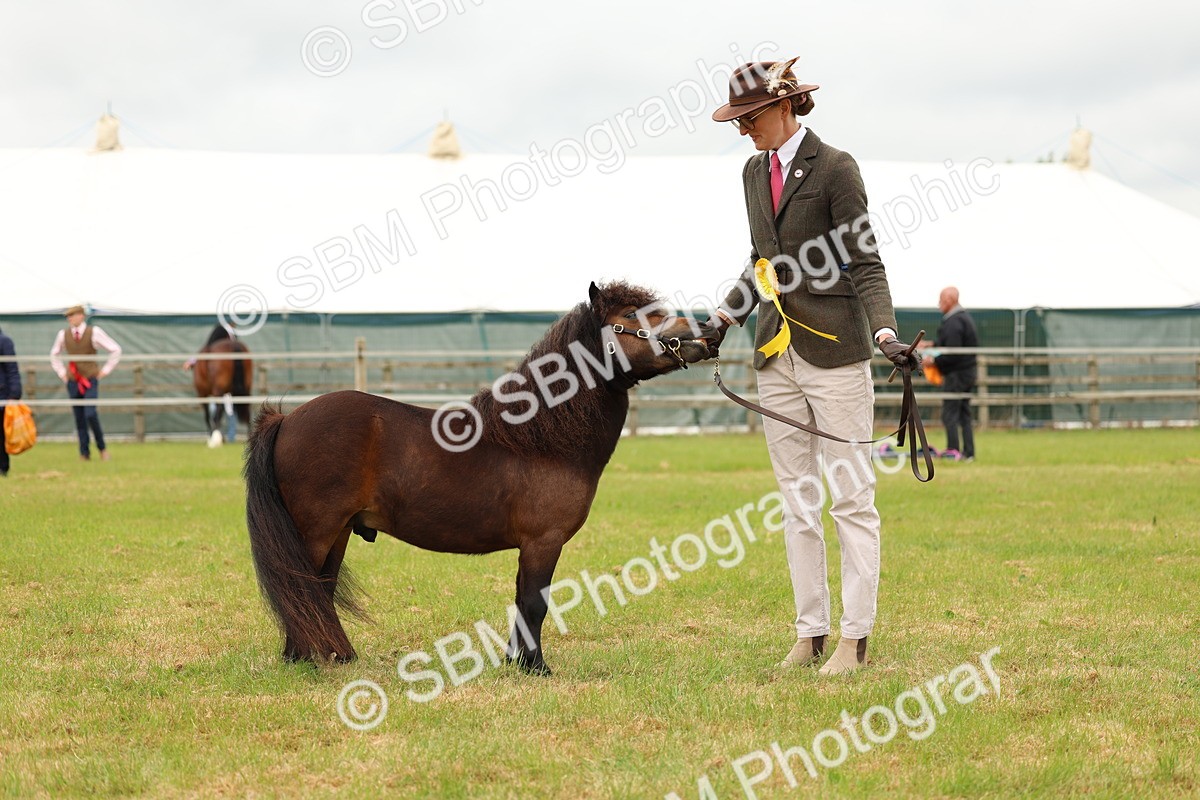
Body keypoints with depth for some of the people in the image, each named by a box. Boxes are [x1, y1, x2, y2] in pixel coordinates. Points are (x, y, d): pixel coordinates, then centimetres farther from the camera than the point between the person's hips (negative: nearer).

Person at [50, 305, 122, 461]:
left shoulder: (94, 333, -7)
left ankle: (102, 448, -2)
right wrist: (61, 373, 14)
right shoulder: (63, 334, 4)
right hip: (73, 382, 4)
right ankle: (85, 452, 10)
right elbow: (54, 355, 24)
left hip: (90, 381, -4)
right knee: (79, 419, 3)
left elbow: (116, 350, -2)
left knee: (90, 414, -19)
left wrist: (105, 371, -2)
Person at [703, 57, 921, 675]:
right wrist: (725, 316, 13)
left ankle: (855, 638, 1)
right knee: (796, 502, 9)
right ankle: (810, 632, 14)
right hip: (777, 354, 7)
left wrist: (884, 331, -24)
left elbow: (866, 264, -11)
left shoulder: (833, 169, -8)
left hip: (834, 350, -7)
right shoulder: (755, 172, 13)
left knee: (851, 498, -3)